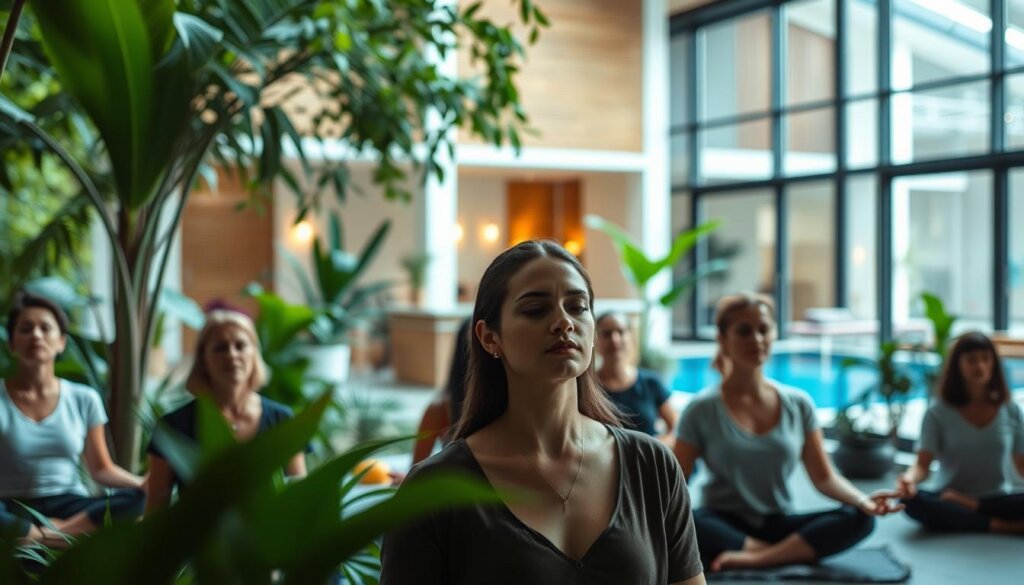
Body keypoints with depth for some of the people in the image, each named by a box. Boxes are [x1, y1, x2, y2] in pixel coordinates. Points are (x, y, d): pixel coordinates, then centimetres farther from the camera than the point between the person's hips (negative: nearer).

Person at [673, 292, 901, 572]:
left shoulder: (798, 404, 5)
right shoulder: (702, 410, -4)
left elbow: (824, 477, 7)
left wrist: (862, 500, -13)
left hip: (779, 525, 3)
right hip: (726, 527, -3)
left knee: (858, 518, -23)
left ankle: (755, 558, -33)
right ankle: (785, 553, -24)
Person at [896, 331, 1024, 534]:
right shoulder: (938, 413, 0)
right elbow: (923, 464, -8)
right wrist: (910, 477, -33)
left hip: (998, 501, 1)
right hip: (950, 500, -1)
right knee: (912, 501, -34)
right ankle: (1003, 527, -29)